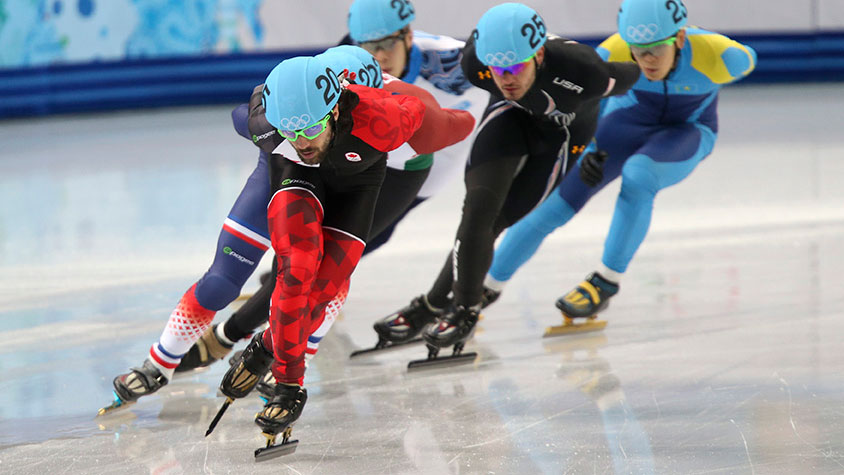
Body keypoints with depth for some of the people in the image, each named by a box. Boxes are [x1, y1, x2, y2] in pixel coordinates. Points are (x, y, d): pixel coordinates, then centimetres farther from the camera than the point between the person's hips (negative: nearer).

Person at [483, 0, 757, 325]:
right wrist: (585, 152, -30)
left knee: (637, 175, -34)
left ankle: (606, 282, -19)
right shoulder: (614, 53, -31)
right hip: (629, 121, 2)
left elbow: (747, 60, -8)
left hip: (688, 133, -2)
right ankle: (485, 289, 8)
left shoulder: (715, 55, -33)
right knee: (556, 202, -8)